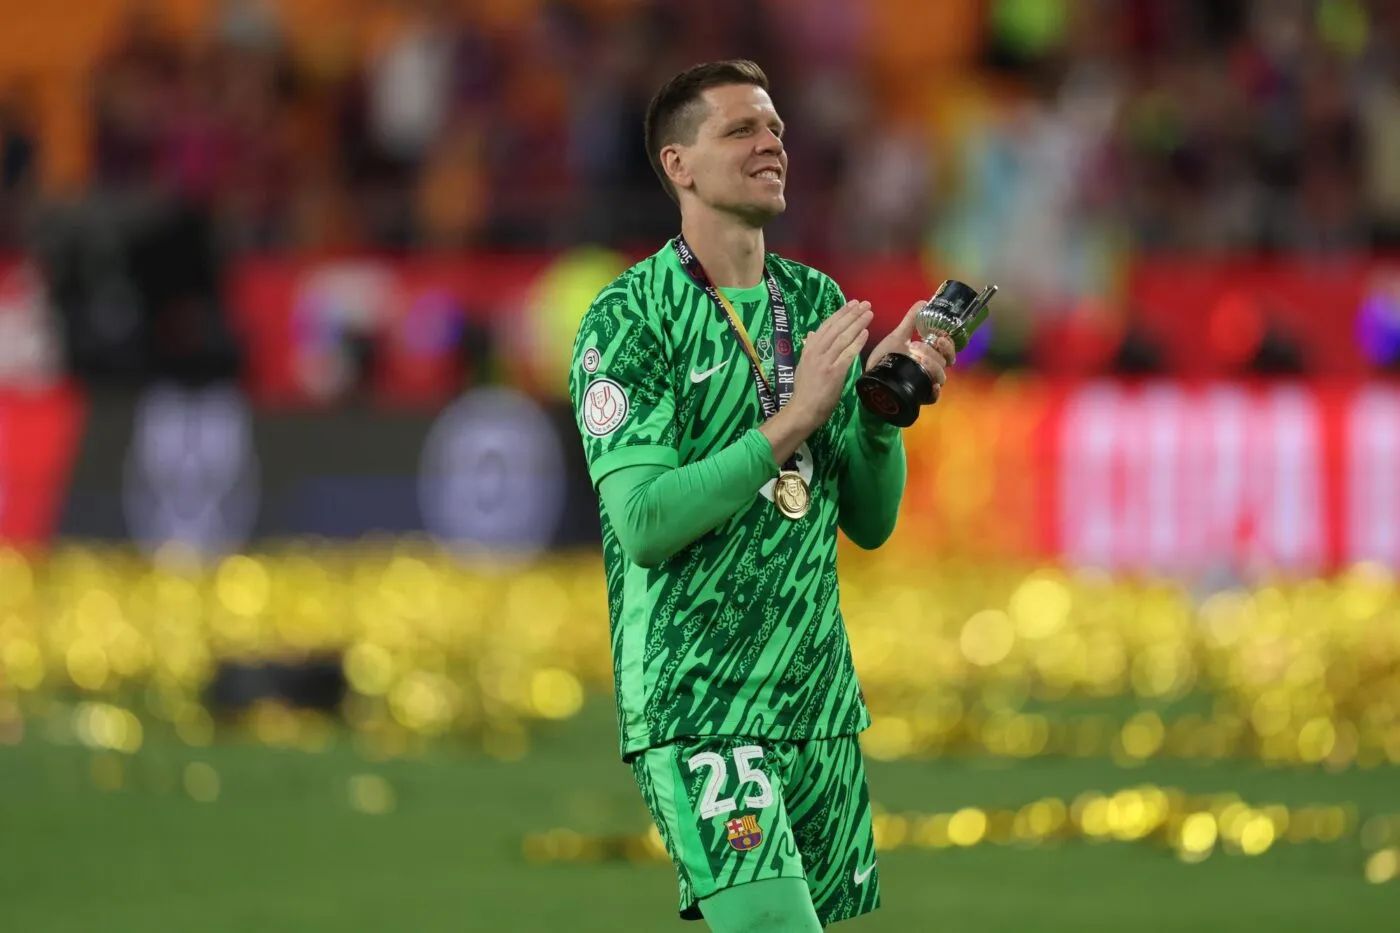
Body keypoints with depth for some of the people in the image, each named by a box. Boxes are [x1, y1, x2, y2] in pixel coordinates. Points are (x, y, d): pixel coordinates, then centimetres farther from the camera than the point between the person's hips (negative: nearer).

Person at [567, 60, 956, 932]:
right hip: (696, 704, -6)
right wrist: (796, 418, -20)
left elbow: (871, 523, 12)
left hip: (820, 696, 6)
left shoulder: (819, 303, 11)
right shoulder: (627, 320, -7)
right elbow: (644, 525, -18)